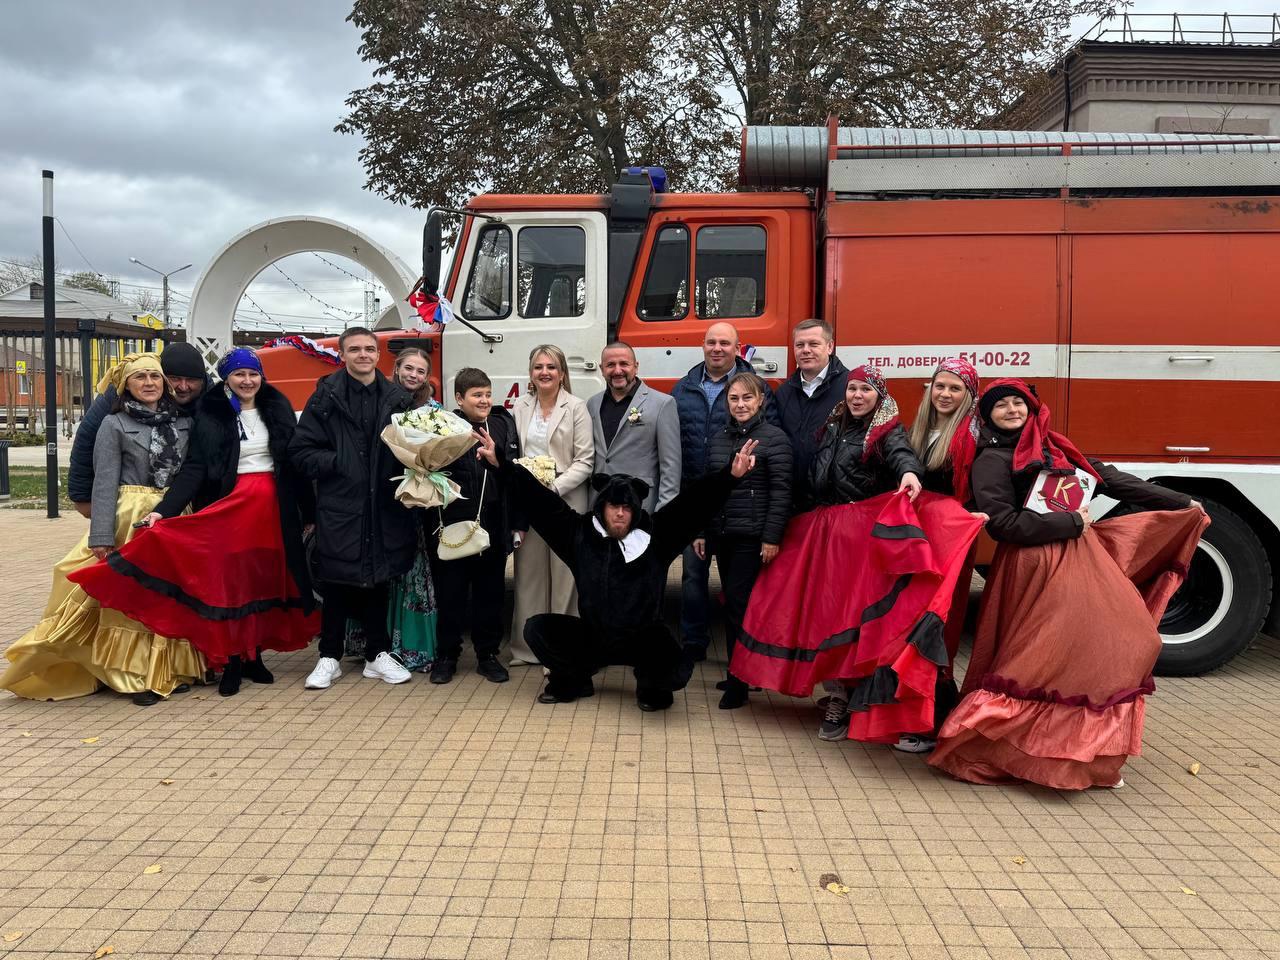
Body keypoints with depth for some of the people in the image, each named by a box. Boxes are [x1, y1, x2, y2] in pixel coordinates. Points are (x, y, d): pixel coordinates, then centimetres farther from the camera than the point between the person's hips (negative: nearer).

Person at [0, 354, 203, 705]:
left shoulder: (183, 422, 9)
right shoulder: (113, 424, 0)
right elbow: (105, 481, -6)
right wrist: (101, 535, -14)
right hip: (131, 519, -3)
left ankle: (171, 668, 16)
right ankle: (135, 675, 7)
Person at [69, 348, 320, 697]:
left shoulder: (277, 407, 8)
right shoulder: (211, 414, 0)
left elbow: (295, 459, 8)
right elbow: (194, 468, -6)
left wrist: (308, 510, 6)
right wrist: (164, 510, -18)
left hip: (273, 507, 3)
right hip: (230, 507, -3)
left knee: (265, 582, 6)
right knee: (229, 582, -2)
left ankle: (254, 656, 18)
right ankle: (232, 661, 7)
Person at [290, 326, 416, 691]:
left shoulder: (397, 398, 7)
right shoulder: (326, 396, -1)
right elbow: (301, 450, -2)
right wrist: (338, 463, -13)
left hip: (383, 507, 3)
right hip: (338, 507, -2)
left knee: (379, 579, 11)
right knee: (336, 583, 5)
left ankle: (378, 655, 23)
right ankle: (329, 658, 19)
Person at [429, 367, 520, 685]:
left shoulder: (503, 425, 5)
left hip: (494, 525, 3)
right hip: (455, 524, -3)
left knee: (490, 591, 10)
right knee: (451, 590, 8)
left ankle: (488, 655, 22)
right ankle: (446, 656, 20)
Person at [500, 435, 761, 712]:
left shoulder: (654, 534, -7)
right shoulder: (580, 533, -2)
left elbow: (693, 502, -15)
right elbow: (539, 500, -3)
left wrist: (729, 476, -26)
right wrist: (502, 463, -7)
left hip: (643, 638, -3)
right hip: (592, 637, 3)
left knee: (667, 657, -34)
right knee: (538, 628, -11)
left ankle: (652, 687, 6)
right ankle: (574, 681, 15)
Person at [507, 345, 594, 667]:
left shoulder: (576, 408, -2)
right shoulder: (520, 407, 10)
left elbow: (585, 460, -7)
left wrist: (554, 487, -16)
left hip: (565, 500, -4)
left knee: (564, 577, 0)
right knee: (528, 573, 7)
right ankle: (527, 646, 17)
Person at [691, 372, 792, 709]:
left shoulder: (774, 438, -6)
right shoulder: (719, 439, 13)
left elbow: (780, 491, -10)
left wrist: (771, 537, -14)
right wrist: (701, 531, 14)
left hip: (752, 537, -6)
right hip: (722, 535, 6)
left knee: (739, 604, -8)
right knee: (732, 605, 11)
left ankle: (738, 683, 1)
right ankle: (740, 672, 22)